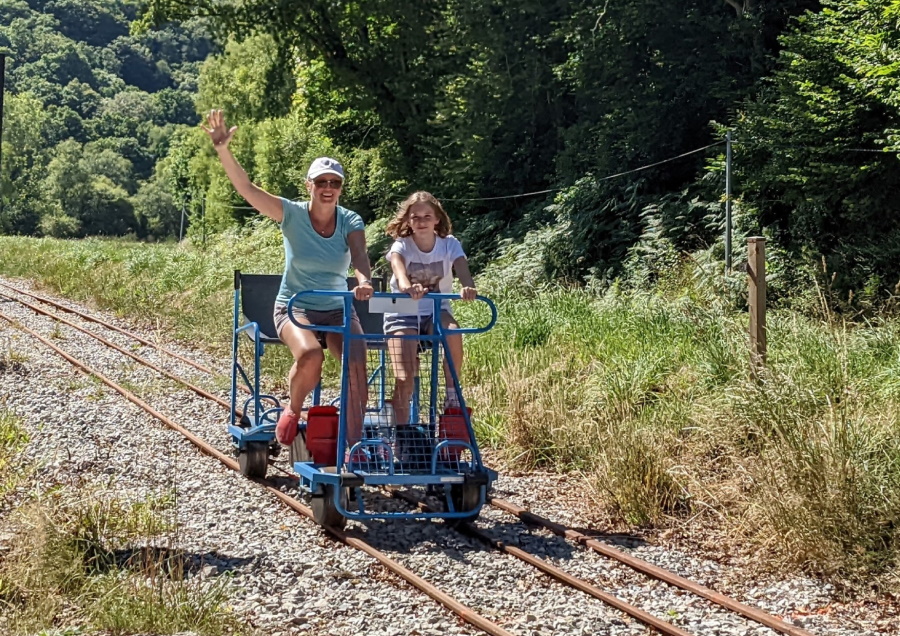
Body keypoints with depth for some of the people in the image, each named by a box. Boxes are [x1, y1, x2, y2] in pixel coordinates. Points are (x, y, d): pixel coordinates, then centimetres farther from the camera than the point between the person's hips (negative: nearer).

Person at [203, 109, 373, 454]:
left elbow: (359, 256, -23)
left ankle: (354, 444, -16)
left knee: (357, 363, -25)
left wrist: (364, 281, -47)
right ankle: (293, 411, -3)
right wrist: (222, 149, -33)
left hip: (338, 309, 2)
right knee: (310, 355, -33)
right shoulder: (292, 214, -9)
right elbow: (245, 187, -18)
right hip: (294, 308, -2)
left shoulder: (350, 221, -5)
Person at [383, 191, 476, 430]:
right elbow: (397, 264, -31)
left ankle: (452, 392, -15)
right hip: (402, 313, -1)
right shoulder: (401, 245, -7)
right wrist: (405, 285, -56)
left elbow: (462, 268, -22)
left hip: (436, 311, 1)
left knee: (453, 332, -35)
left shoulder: (449, 244, -3)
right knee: (404, 380, -16)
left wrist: (468, 286, -47)